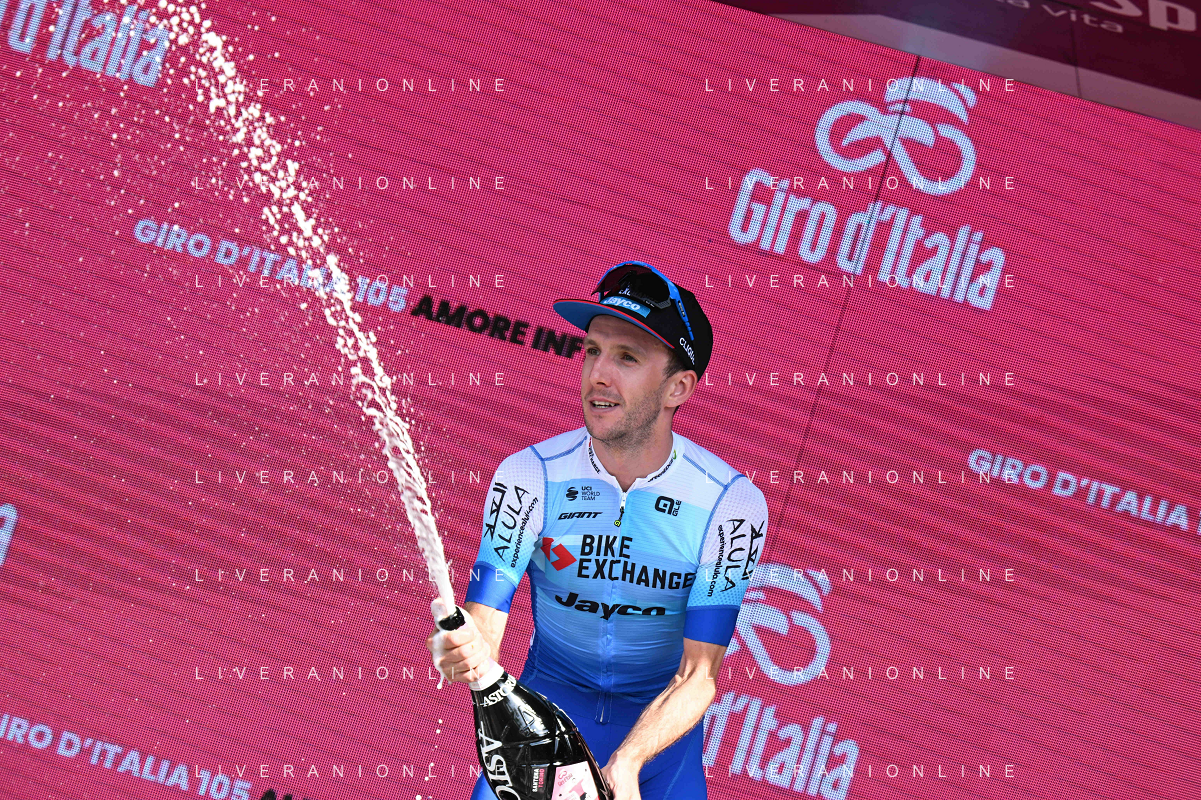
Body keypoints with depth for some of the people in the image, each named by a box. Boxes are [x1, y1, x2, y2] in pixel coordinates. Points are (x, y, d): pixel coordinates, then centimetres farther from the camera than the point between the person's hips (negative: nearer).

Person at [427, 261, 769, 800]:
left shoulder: (731, 503, -17)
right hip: (547, 695, 1)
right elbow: (485, 617, -18)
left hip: (660, 716, -1)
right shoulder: (529, 477, -13)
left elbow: (698, 676, -18)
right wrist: (467, 652, -43)